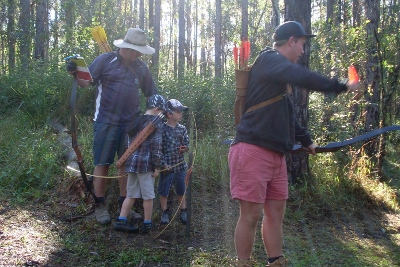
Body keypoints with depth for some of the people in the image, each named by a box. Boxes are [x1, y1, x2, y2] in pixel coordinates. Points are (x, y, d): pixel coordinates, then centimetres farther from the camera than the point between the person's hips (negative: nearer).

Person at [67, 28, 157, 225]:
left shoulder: (141, 67, 10)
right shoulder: (105, 60, -4)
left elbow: (152, 94, 17)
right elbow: (86, 82, -6)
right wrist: (75, 73, -25)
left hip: (131, 123, 5)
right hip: (106, 122, -4)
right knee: (102, 164, 1)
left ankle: (124, 204, 22)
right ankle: (100, 206, 12)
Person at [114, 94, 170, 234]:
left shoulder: (136, 122, 15)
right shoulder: (156, 123, -8)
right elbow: (156, 146, -14)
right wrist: (157, 166, -10)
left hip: (132, 162, 7)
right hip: (146, 163, -7)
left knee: (131, 194, 14)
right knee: (148, 195, 5)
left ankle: (121, 221, 12)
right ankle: (147, 224, 13)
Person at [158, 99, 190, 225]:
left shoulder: (182, 129, 4)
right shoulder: (162, 129, -10)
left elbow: (187, 144, 11)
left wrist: (184, 148, -12)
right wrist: (163, 163, -13)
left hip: (180, 165, 4)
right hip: (167, 166, -4)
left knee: (180, 190, 16)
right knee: (163, 191, 6)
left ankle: (183, 212, 29)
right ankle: (165, 213, 21)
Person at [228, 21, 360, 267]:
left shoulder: (280, 71, 22)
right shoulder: (269, 59, -6)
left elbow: (287, 115, 33)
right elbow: (303, 77, -25)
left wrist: (307, 141, 38)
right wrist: (341, 87, -17)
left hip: (275, 154, 9)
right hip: (253, 151, -9)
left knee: (276, 212, 11)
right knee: (251, 215, -4)